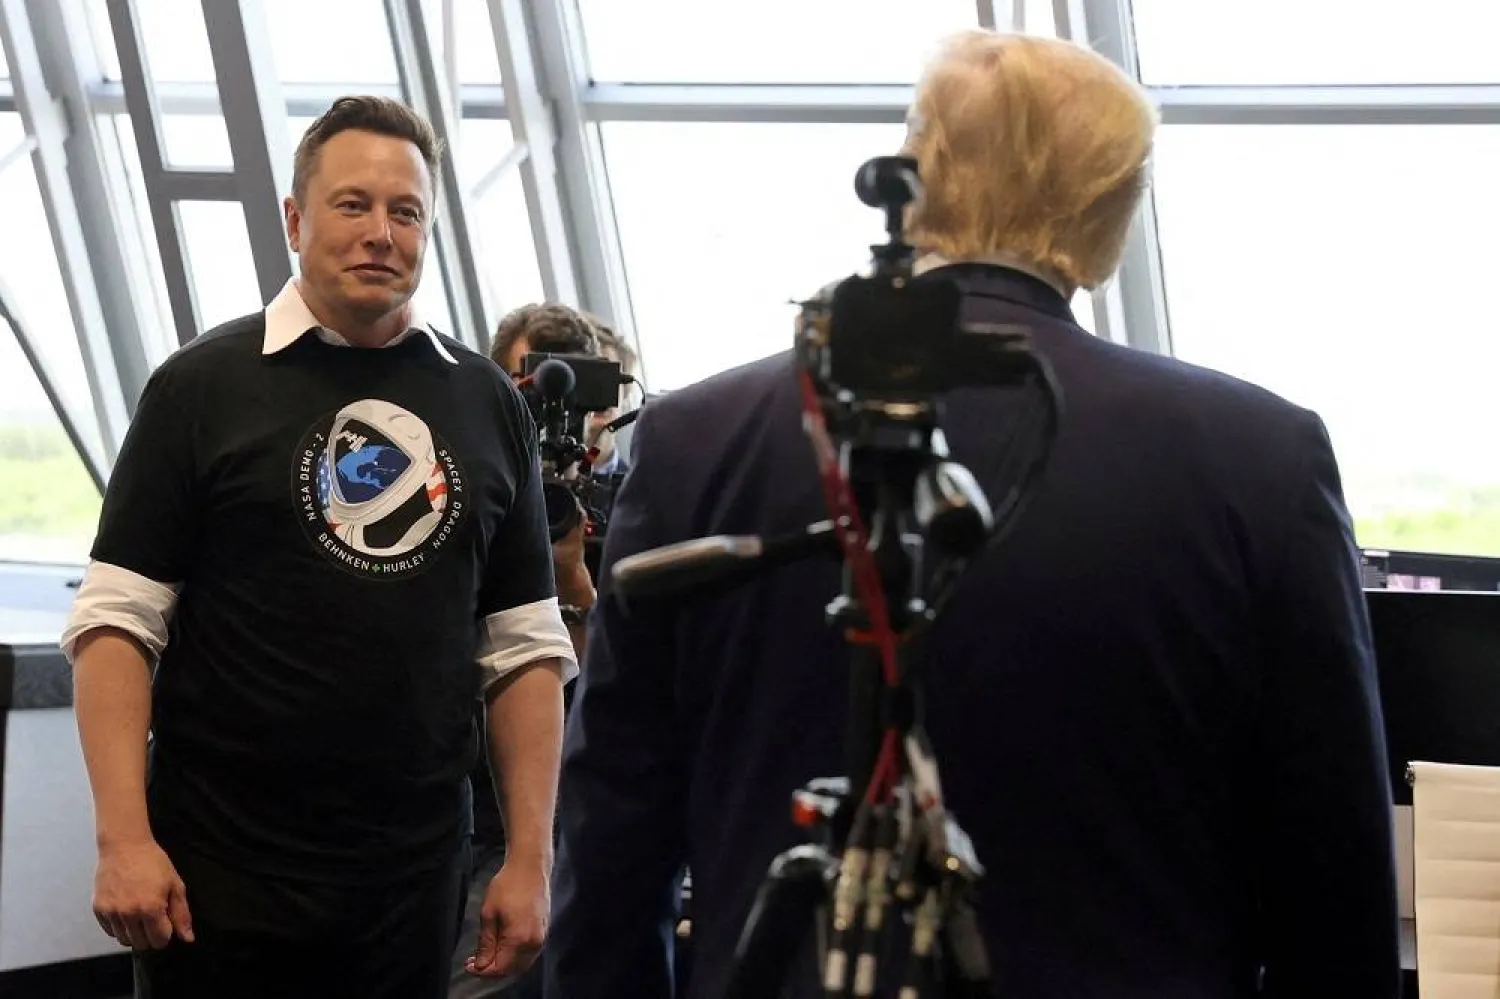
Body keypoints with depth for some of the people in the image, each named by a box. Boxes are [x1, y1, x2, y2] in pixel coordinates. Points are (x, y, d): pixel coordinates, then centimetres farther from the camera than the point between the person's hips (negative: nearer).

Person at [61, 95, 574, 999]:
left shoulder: (490, 405, 7)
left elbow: (526, 646, 8)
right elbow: (119, 620, -5)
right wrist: (124, 838, -14)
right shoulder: (203, 386, -2)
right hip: (217, 869, -3)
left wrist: (532, 856, 2)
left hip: (416, 876, 3)